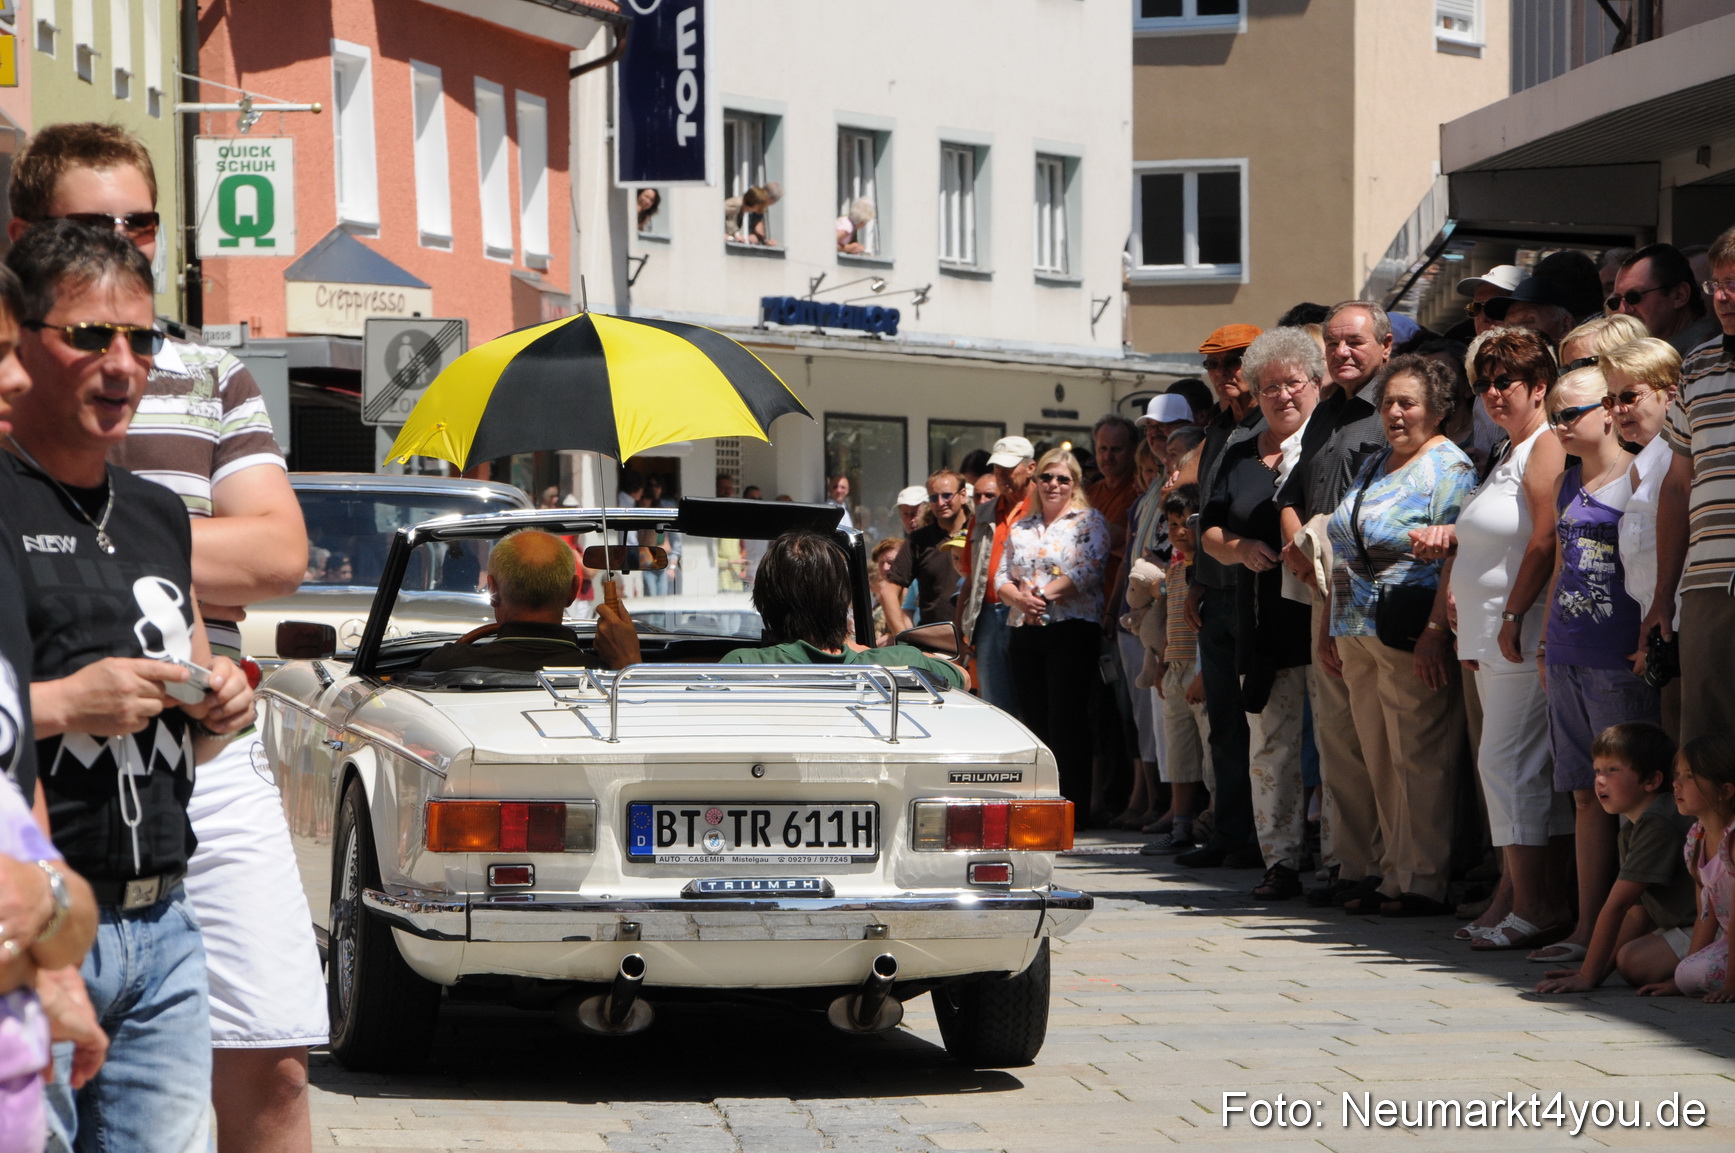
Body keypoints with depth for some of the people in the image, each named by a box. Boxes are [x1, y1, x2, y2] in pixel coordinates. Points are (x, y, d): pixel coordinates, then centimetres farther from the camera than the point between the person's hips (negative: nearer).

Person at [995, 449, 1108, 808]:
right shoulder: (1020, 528, 19)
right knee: (1033, 721, 5)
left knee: (1066, 722, -8)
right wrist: (1020, 599, -9)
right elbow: (1001, 577, 13)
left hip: (1071, 630, -5)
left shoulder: (1088, 521, 3)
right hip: (1023, 633, 5)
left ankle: (1073, 806, -5)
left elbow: (1088, 571, -10)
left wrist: (1045, 595, -16)